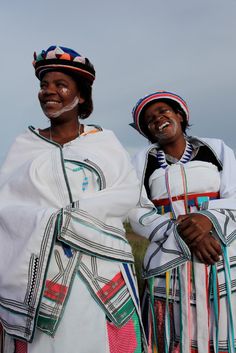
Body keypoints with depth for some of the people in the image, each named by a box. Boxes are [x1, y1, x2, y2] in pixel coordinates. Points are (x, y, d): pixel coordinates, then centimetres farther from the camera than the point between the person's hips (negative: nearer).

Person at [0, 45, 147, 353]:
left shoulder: (104, 140, 8)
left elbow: (128, 193, -2)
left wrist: (68, 217, -13)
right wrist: (50, 222, -16)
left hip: (102, 269, 0)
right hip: (39, 270, 1)